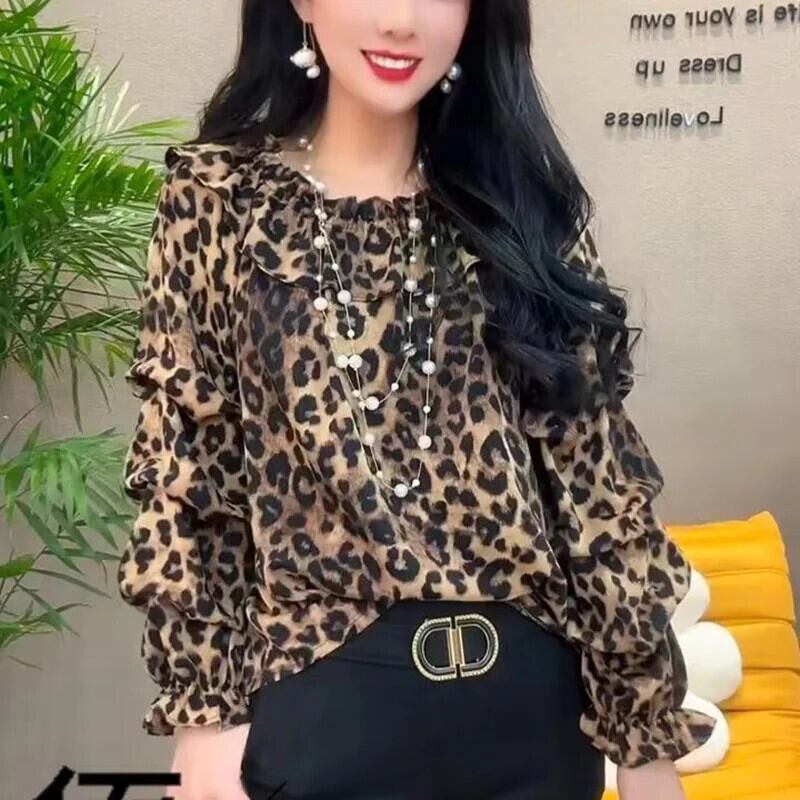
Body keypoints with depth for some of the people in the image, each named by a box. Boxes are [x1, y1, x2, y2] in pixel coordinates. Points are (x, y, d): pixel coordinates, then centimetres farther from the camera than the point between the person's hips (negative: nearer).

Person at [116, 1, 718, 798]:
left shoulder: (522, 204, 1)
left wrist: (647, 732, 0)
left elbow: (596, 474, -1)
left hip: (530, 699, 3)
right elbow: (184, 478, -3)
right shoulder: (220, 199, -3)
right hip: (321, 700, -2)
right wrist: (203, 715, -5)